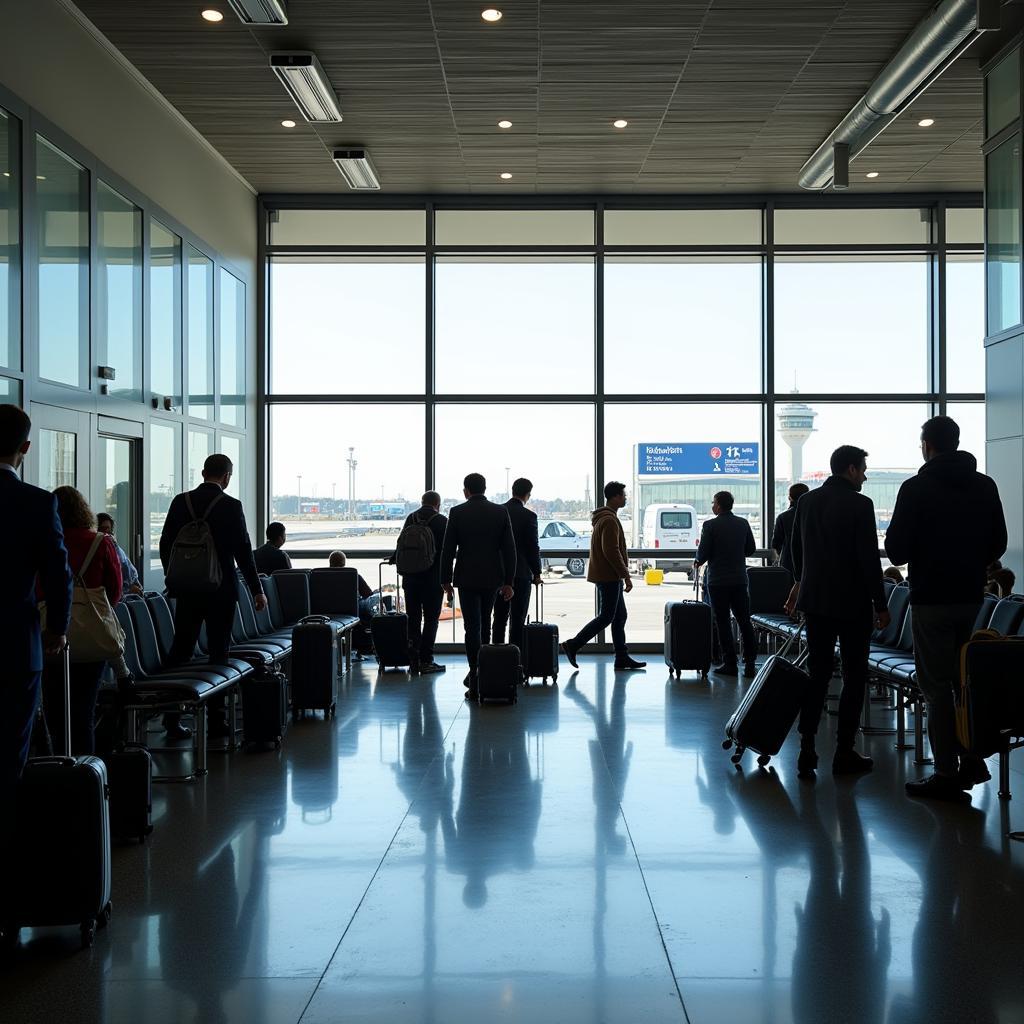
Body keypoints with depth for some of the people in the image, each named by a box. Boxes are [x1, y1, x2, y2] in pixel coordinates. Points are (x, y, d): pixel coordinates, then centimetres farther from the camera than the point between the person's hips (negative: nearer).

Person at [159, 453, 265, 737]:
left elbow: (165, 544, 7)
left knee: (180, 650, 8)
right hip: (221, 591, -4)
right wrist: (257, 590, -2)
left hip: (186, 589, 4)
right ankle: (217, 721, 5)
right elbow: (243, 551, -9)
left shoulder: (181, 501, 3)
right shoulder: (231, 506, -9)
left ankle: (171, 718, 8)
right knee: (219, 652, 2)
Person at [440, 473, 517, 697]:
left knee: (472, 628, -3)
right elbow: (509, 549, -1)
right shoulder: (500, 512, 1)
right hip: (492, 578, 2)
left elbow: (447, 550, -4)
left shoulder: (457, 513, -4)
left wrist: (446, 580, 5)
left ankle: (476, 683, -9)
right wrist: (508, 582, 4)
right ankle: (479, 670, 25)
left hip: (467, 578, -2)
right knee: (484, 625, 18)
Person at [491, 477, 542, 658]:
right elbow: (533, 547, -9)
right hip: (521, 573, -4)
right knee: (518, 620, 0)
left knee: (499, 618, 11)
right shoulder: (528, 516, -11)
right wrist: (537, 573, 2)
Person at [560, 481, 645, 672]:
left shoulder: (604, 518, 18)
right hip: (609, 577, -11)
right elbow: (612, 551, -23)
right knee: (606, 617, -7)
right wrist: (626, 575, -19)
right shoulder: (609, 520, -16)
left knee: (619, 617, 11)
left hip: (610, 577, 11)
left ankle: (622, 658, 13)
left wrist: (622, 574, 22)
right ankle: (573, 645, -4)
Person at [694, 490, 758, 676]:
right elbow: (751, 549, 11)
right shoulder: (743, 523, 4)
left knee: (723, 622, 2)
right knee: (744, 621, 9)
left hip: (718, 580, -4)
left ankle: (730, 664, 1)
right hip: (739, 579, 4)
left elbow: (703, 553, -10)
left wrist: (698, 563, 11)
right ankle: (750, 663, 7)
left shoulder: (710, 526, -11)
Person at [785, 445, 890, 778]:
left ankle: (807, 750, 4)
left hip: (815, 600, 6)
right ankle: (845, 753, 7)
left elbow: (797, 548, 18)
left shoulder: (807, 501, 6)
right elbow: (869, 559, -15)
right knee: (854, 675, 5)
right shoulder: (860, 505, -13)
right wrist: (880, 605, -8)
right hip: (851, 602, -6)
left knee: (817, 673, 10)